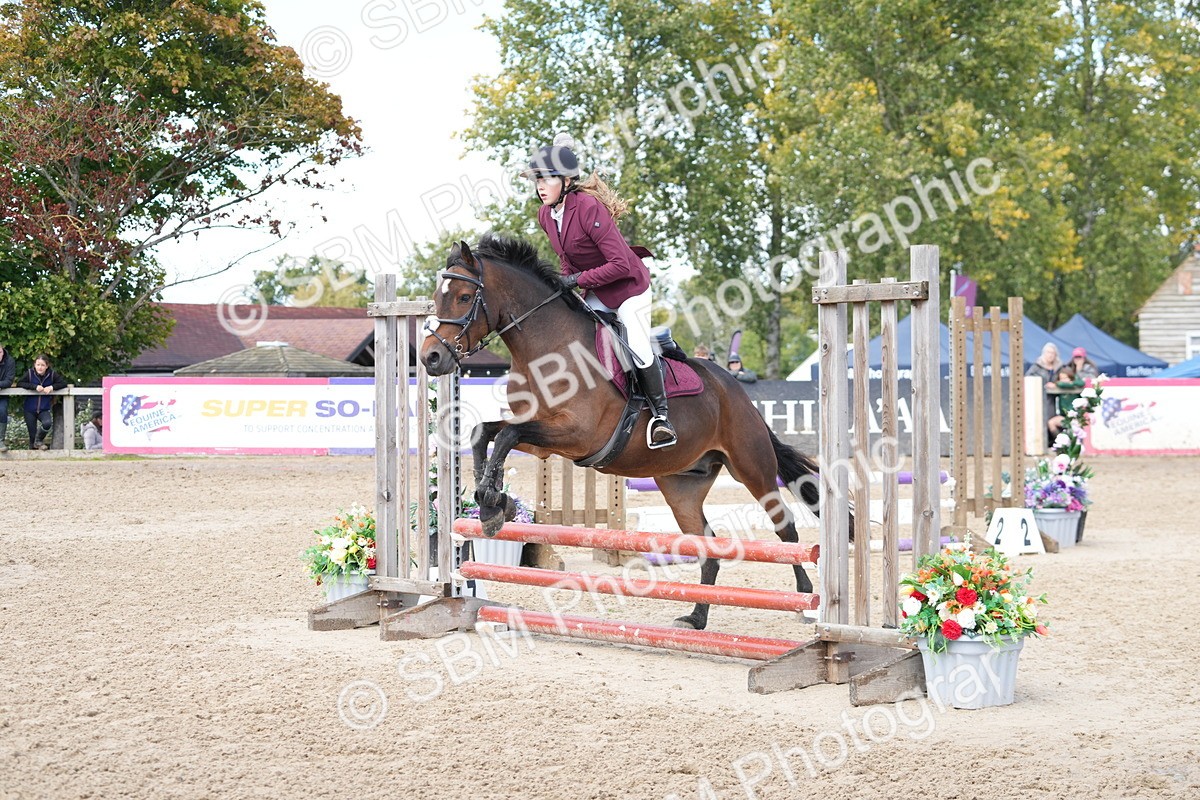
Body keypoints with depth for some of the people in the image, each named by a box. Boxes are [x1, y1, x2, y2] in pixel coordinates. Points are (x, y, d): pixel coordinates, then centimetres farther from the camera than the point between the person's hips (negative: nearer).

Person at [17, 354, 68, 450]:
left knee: (47, 423, -29)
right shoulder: (30, 373, -8)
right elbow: (19, 383, -13)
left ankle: (39, 441, -1)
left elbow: (63, 383, -9)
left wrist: (52, 387, -24)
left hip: (44, 409, 0)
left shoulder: (52, 374, -7)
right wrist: (35, 386, -23)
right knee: (32, 435, 2)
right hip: (30, 409, 0)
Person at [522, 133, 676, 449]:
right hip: (596, 293, 8)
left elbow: (619, 264, -31)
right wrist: (566, 283, -2)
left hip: (629, 285, -8)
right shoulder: (545, 215, -4)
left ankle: (660, 414, -1)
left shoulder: (589, 207, -29)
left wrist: (579, 279, -28)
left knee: (638, 346, -16)